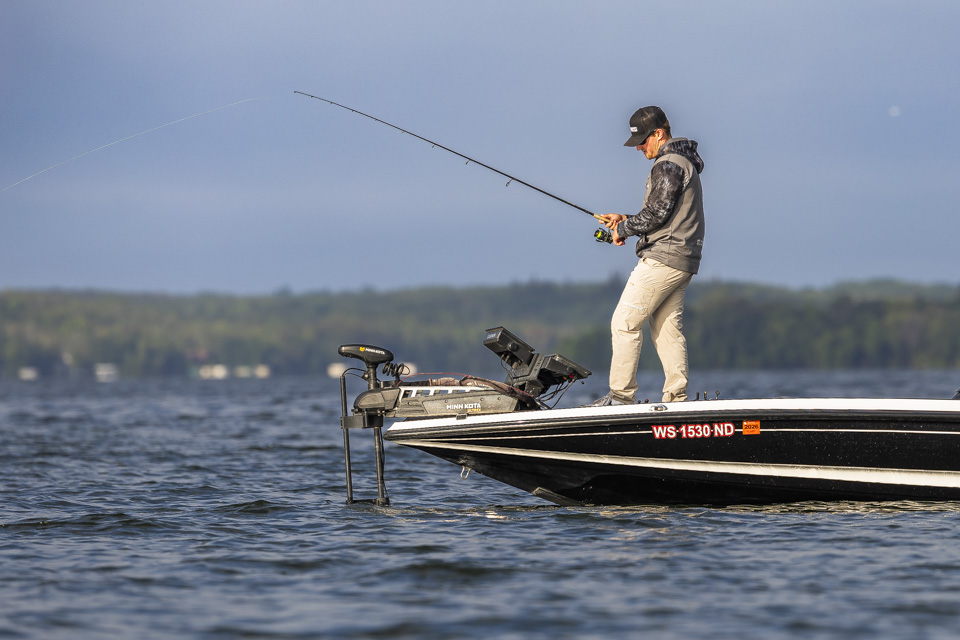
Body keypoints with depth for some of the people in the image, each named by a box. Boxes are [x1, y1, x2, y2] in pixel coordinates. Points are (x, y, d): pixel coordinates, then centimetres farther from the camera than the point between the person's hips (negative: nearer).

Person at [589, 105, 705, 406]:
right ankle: (676, 400, 5)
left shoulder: (668, 165, -13)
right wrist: (625, 220, 16)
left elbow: (657, 213, -19)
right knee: (668, 329, 9)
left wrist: (624, 229, -4)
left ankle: (621, 395, -8)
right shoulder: (684, 163, 21)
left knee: (624, 322, -8)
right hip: (681, 261, 11)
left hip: (663, 258, -11)